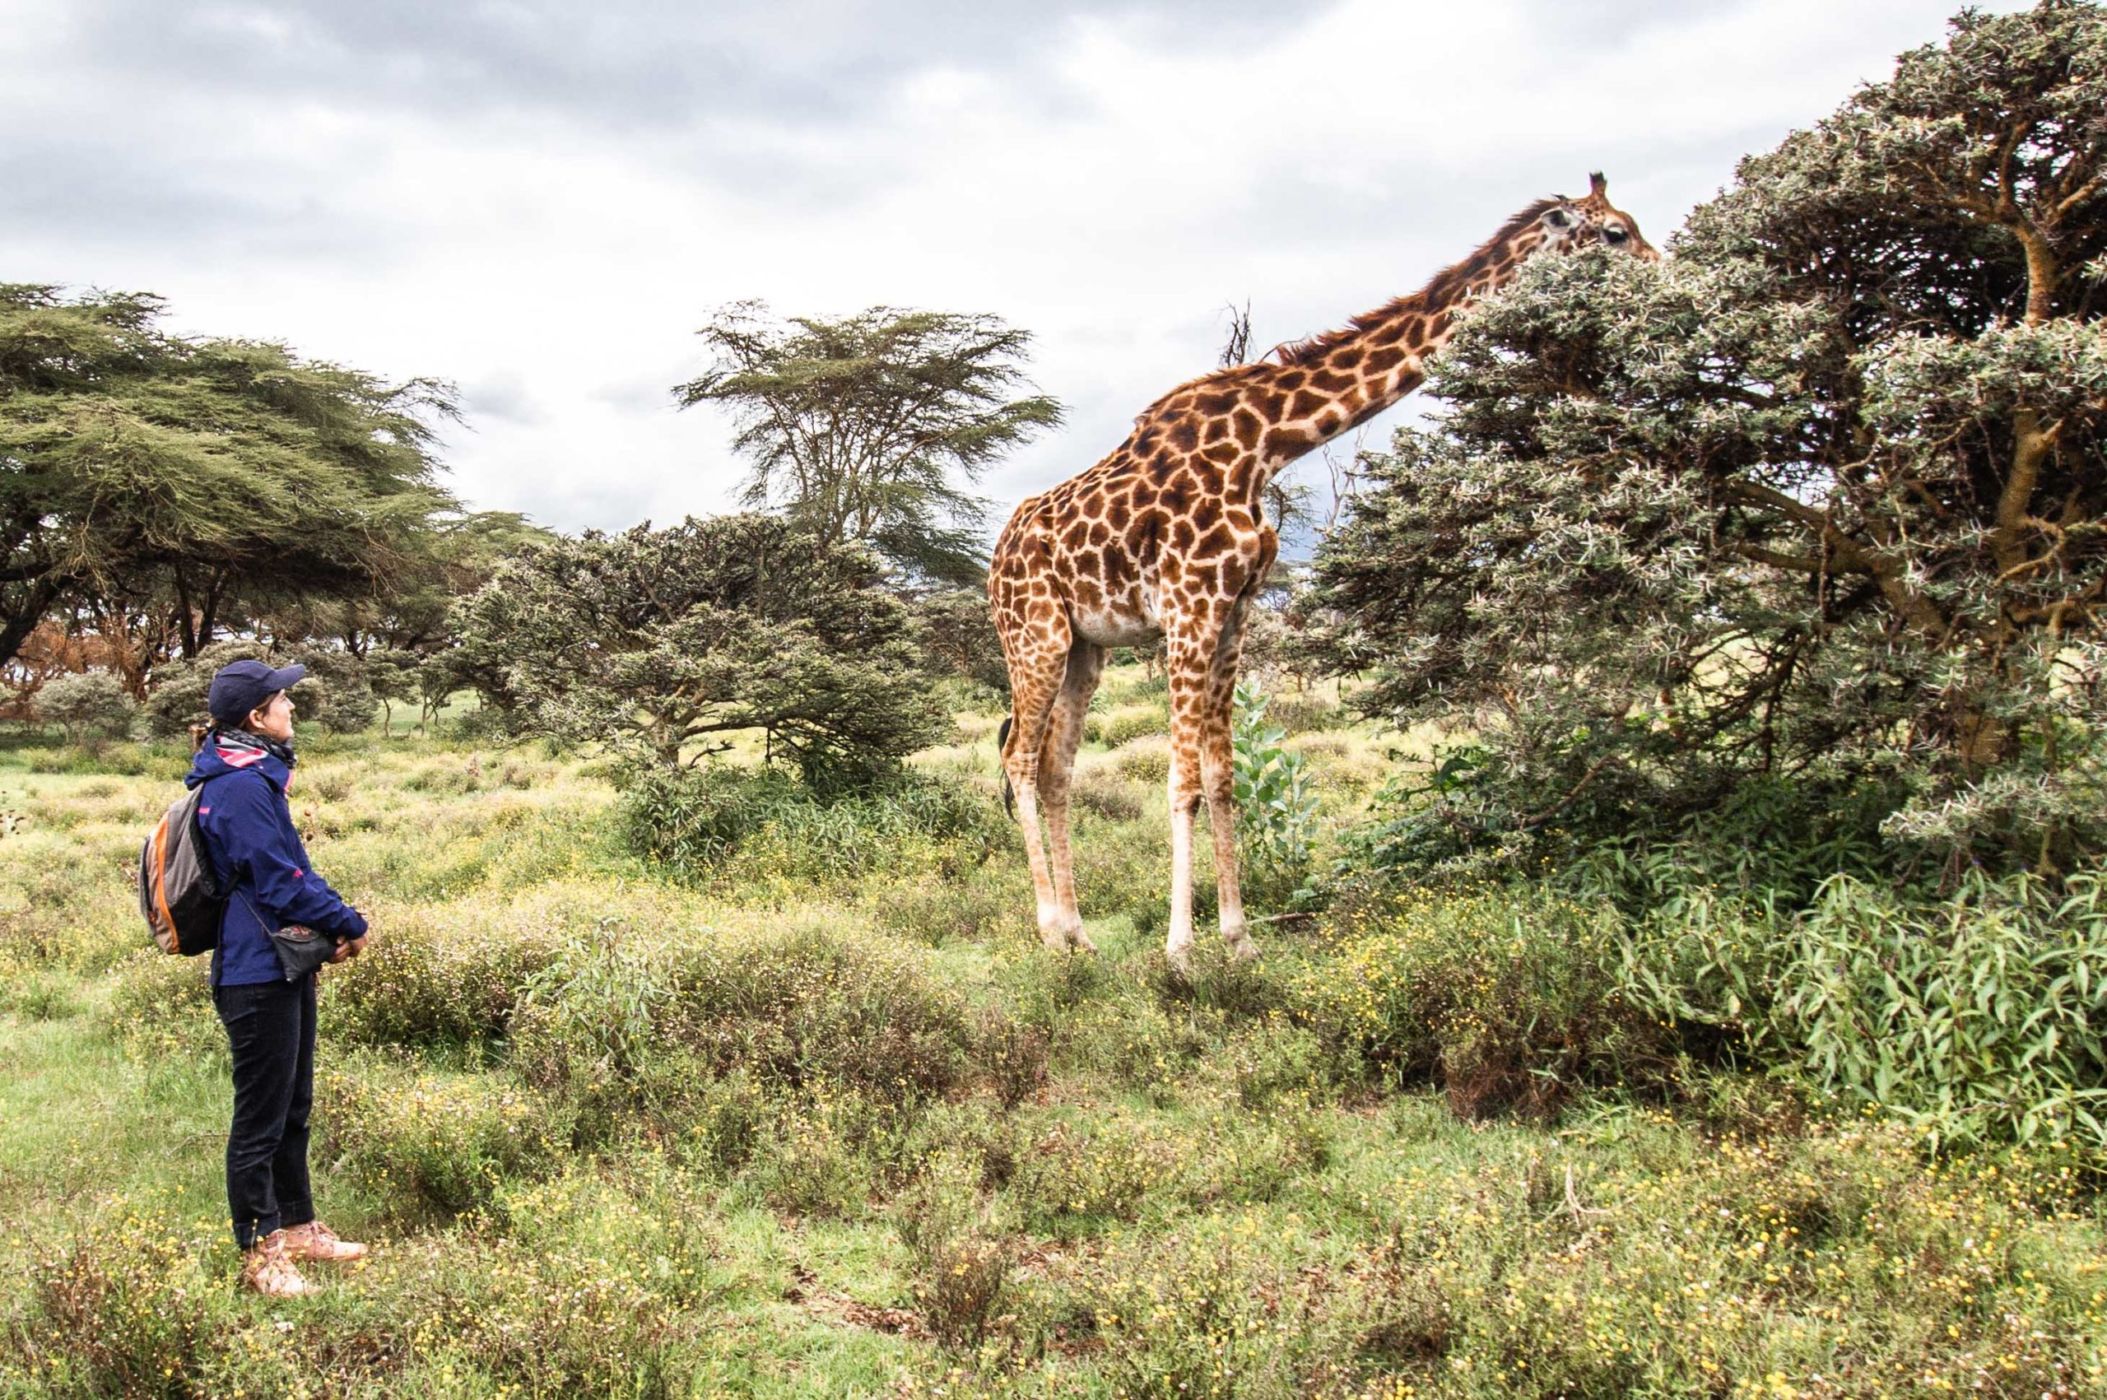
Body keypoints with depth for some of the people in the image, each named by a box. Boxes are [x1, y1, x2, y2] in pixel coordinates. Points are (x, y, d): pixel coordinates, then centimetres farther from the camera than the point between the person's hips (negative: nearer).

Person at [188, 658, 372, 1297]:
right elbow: (282, 883, -21)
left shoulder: (257, 776, 12)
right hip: (258, 974, -11)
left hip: (284, 968, 11)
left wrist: (333, 921, 2)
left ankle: (297, 1227, 32)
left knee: (293, 1106, 20)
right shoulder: (240, 789, -21)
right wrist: (349, 925, -8)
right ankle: (261, 1253, 11)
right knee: (261, 1118, 0)